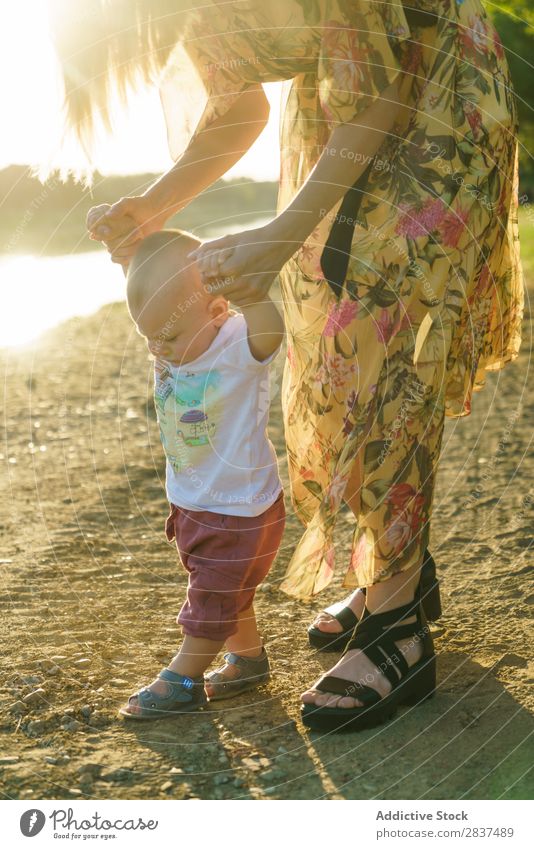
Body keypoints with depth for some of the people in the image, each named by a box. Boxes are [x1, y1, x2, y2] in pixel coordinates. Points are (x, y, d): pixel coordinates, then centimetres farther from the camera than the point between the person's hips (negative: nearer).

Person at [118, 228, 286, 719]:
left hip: (240, 509, -8)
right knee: (227, 593, 24)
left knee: (213, 598, 10)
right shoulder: (171, 351, -6)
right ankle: (248, 660, 43)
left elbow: (270, 329, -49)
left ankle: (182, 681, 23)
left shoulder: (240, 348, -28)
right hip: (190, 504, 8)